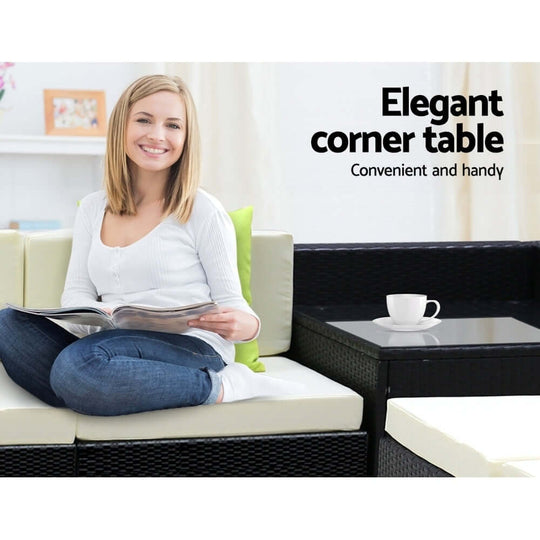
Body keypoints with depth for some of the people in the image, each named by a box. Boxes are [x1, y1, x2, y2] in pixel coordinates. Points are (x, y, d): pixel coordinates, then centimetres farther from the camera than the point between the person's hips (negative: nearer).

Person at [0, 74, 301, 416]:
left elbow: (230, 300, 5)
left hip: (191, 349, -4)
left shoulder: (203, 211, 4)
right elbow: (76, 294, 14)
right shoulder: (92, 209, 19)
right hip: (114, 349, 4)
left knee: (79, 362, -36)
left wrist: (247, 325, -20)